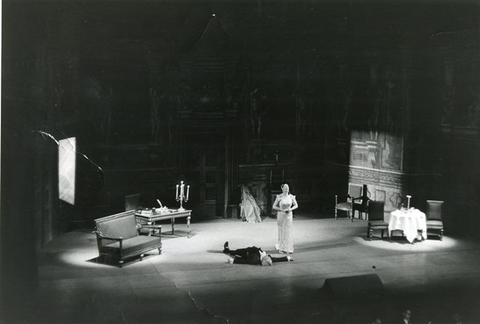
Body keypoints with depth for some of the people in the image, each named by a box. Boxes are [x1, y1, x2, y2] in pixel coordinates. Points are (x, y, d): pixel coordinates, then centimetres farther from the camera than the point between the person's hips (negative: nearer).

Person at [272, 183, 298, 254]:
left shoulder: (291, 197, -1)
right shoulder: (279, 197, -8)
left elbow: (296, 205, 9)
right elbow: (274, 206, -6)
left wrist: (290, 209, -10)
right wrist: (282, 210, -17)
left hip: (289, 215, 2)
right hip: (281, 215, -2)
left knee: (288, 231, 3)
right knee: (282, 231, 2)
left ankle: (288, 248, 14)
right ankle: (281, 248, 16)